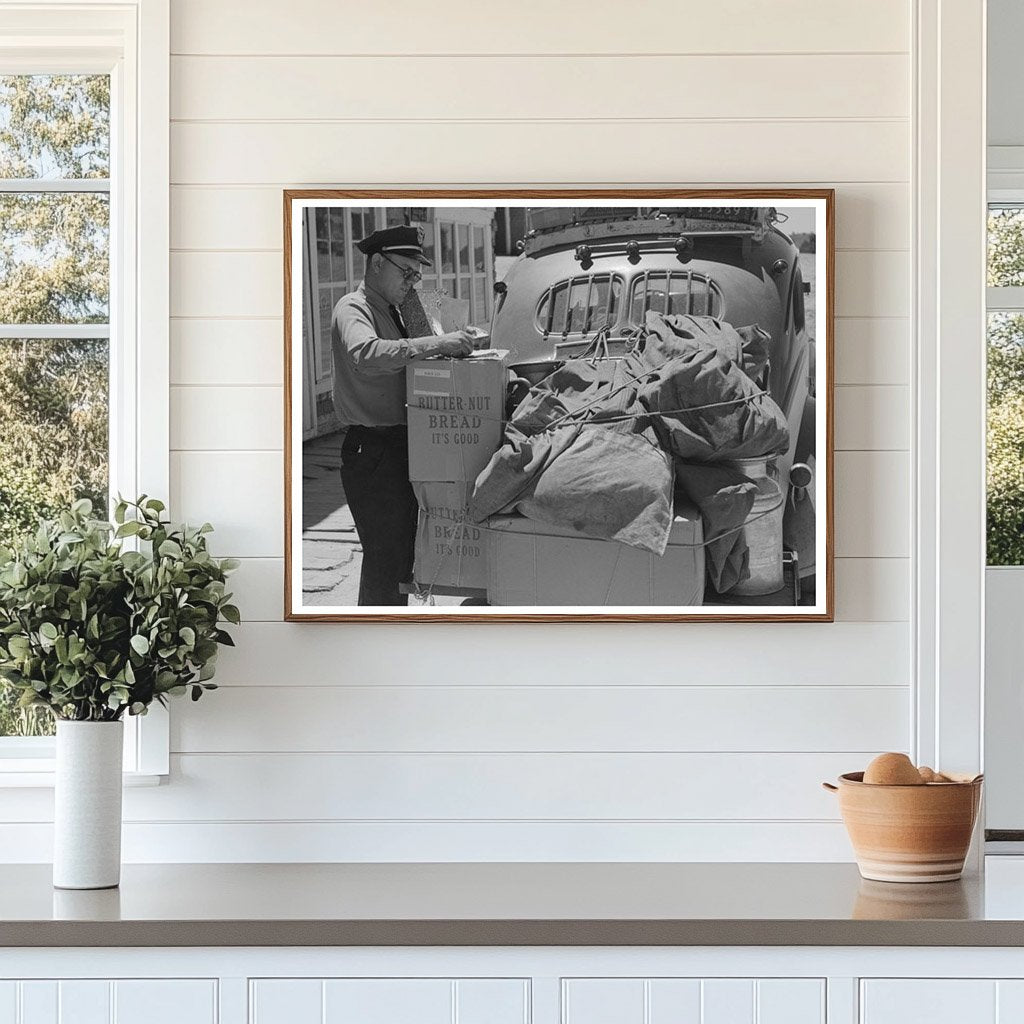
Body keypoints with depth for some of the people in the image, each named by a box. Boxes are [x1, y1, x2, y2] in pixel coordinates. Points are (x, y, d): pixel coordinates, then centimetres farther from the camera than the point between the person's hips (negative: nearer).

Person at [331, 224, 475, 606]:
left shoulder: (391, 310, 18)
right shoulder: (352, 309, -13)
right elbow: (365, 354, -34)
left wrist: (452, 344, 3)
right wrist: (436, 344, -38)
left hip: (399, 446, 10)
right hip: (371, 451, -10)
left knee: (402, 551, 17)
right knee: (384, 556, -8)